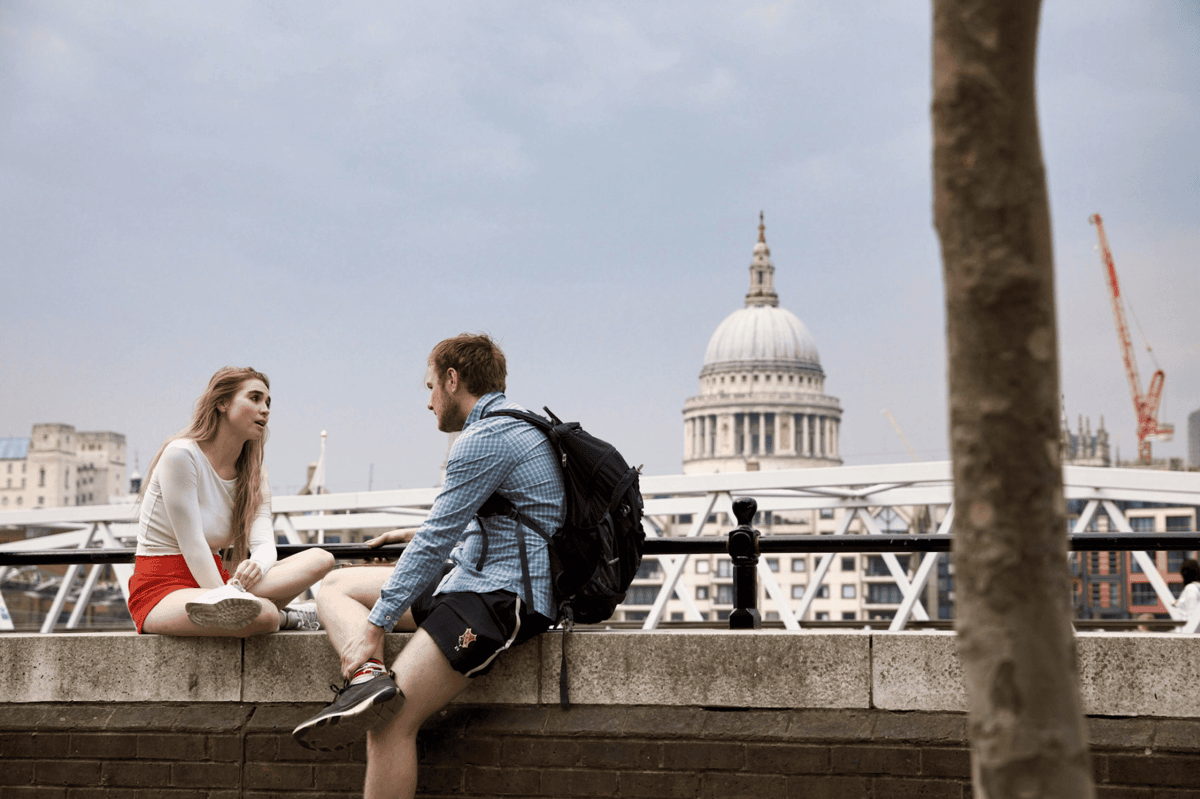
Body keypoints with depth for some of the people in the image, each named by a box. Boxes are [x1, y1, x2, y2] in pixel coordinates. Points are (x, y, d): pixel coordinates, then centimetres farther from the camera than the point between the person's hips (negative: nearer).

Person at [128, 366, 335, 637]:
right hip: (160, 592, -7)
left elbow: (264, 544, -7)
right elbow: (191, 545, -18)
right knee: (263, 614, -37)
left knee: (321, 559, -15)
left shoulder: (254, 475, 10)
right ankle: (286, 617, -7)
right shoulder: (181, 454, -12)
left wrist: (256, 565, -31)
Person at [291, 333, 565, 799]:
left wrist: (375, 625, -13)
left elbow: (436, 542, -16)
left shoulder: (486, 438, -13)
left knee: (391, 722, -20)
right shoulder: (514, 426, 19)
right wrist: (421, 535, 39)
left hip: (499, 597, -11)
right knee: (335, 586, 9)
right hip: (476, 581, 11)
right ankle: (369, 677, -17)